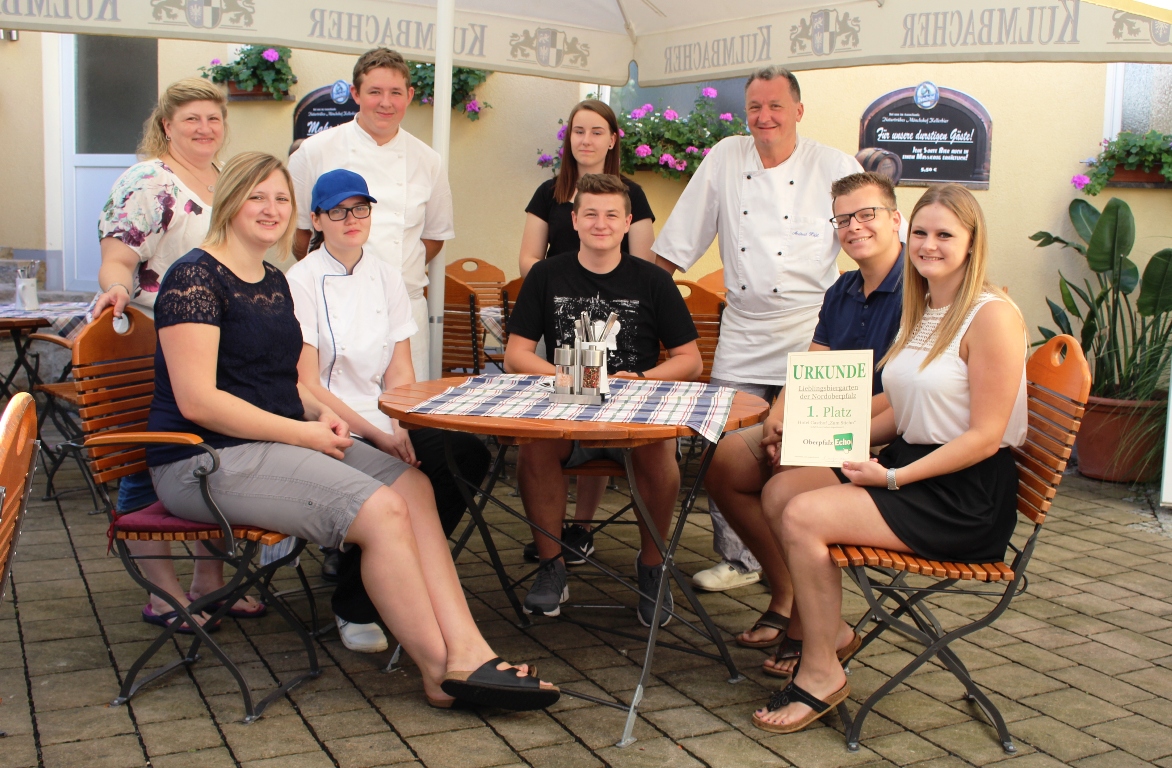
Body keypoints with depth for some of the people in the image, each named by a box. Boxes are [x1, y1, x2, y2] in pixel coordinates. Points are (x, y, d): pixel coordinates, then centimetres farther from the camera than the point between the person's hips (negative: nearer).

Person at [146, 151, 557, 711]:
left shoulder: (274, 283, 16)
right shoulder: (195, 278, -10)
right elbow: (197, 401, -18)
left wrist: (320, 413, 4)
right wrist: (303, 434, -16)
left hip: (272, 442, 9)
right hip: (208, 459, -9)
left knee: (411, 485, -11)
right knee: (378, 508, -23)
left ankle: (466, 650, -20)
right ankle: (441, 672, -11)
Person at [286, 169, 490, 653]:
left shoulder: (386, 279, 14)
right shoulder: (302, 281, -3)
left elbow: (400, 370, 10)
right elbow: (305, 383, -10)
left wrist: (402, 429, -9)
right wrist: (377, 434, -17)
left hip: (385, 425, 5)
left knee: (468, 453, -22)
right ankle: (354, 608, -9)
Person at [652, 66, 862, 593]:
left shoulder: (835, 167, 0)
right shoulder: (725, 159, 6)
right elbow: (675, 243, 11)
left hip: (810, 336, -2)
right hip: (742, 336, 2)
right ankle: (738, 559, 17)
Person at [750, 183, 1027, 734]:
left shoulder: (992, 316, -15)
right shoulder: (922, 311, 13)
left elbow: (984, 435, -18)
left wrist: (895, 477, -20)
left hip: (967, 492, -9)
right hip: (908, 465, 9)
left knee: (803, 517, -21)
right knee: (779, 491, -5)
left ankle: (822, 675, -5)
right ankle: (830, 630, 8)